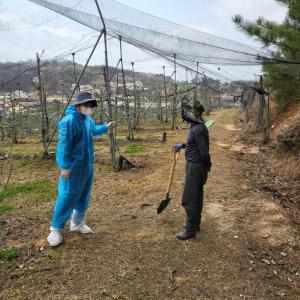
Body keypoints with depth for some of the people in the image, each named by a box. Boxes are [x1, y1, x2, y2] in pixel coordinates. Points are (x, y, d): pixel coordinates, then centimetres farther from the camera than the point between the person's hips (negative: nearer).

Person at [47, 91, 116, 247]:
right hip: (74, 167, -9)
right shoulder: (69, 121, -19)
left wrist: (106, 127, 25)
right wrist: (65, 166, -23)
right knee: (68, 197, -3)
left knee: (84, 196, 16)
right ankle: (56, 229, 12)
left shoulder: (88, 120, 9)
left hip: (87, 166, 9)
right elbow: (63, 145, -22)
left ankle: (77, 223, 33)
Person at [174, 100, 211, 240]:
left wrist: (207, 167, -10)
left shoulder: (198, 130, -24)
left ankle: (190, 229, 12)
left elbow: (204, 152, -24)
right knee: (196, 197, 20)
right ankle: (195, 223, 34)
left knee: (190, 199, 0)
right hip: (195, 165, 10)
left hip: (195, 167, -10)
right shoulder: (197, 127, 7)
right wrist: (182, 145, 26)